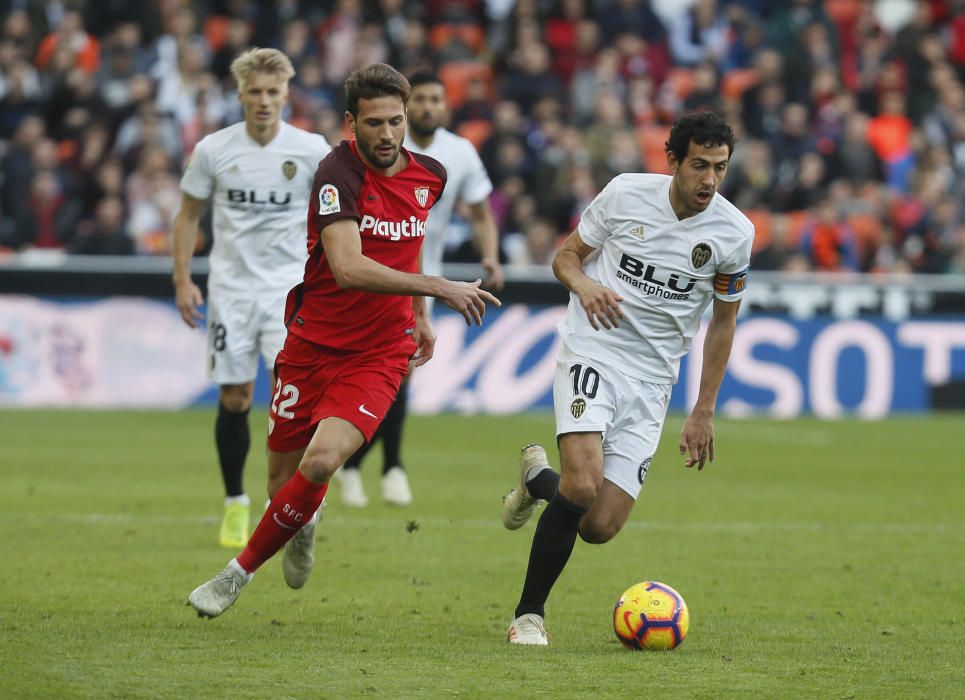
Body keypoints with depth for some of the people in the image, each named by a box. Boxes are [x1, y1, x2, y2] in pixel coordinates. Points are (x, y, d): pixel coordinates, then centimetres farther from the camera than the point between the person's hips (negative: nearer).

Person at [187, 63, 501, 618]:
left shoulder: (429, 176, 1)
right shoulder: (338, 173, -18)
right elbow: (349, 267, -31)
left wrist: (420, 316, 23)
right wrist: (439, 288, -34)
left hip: (379, 356, 2)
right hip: (312, 343, -2)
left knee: (321, 463, -21)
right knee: (283, 480, 7)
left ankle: (241, 573, -3)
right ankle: (304, 523, 47)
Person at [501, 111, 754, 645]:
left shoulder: (734, 232, -3)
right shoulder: (625, 194, -6)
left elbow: (723, 321, 10)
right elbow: (566, 255, 8)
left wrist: (703, 412, 9)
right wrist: (585, 286, -16)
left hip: (651, 380, 2)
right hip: (593, 354, -2)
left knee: (599, 527, -6)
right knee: (583, 485, -26)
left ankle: (538, 476, 28)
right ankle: (529, 613, -7)